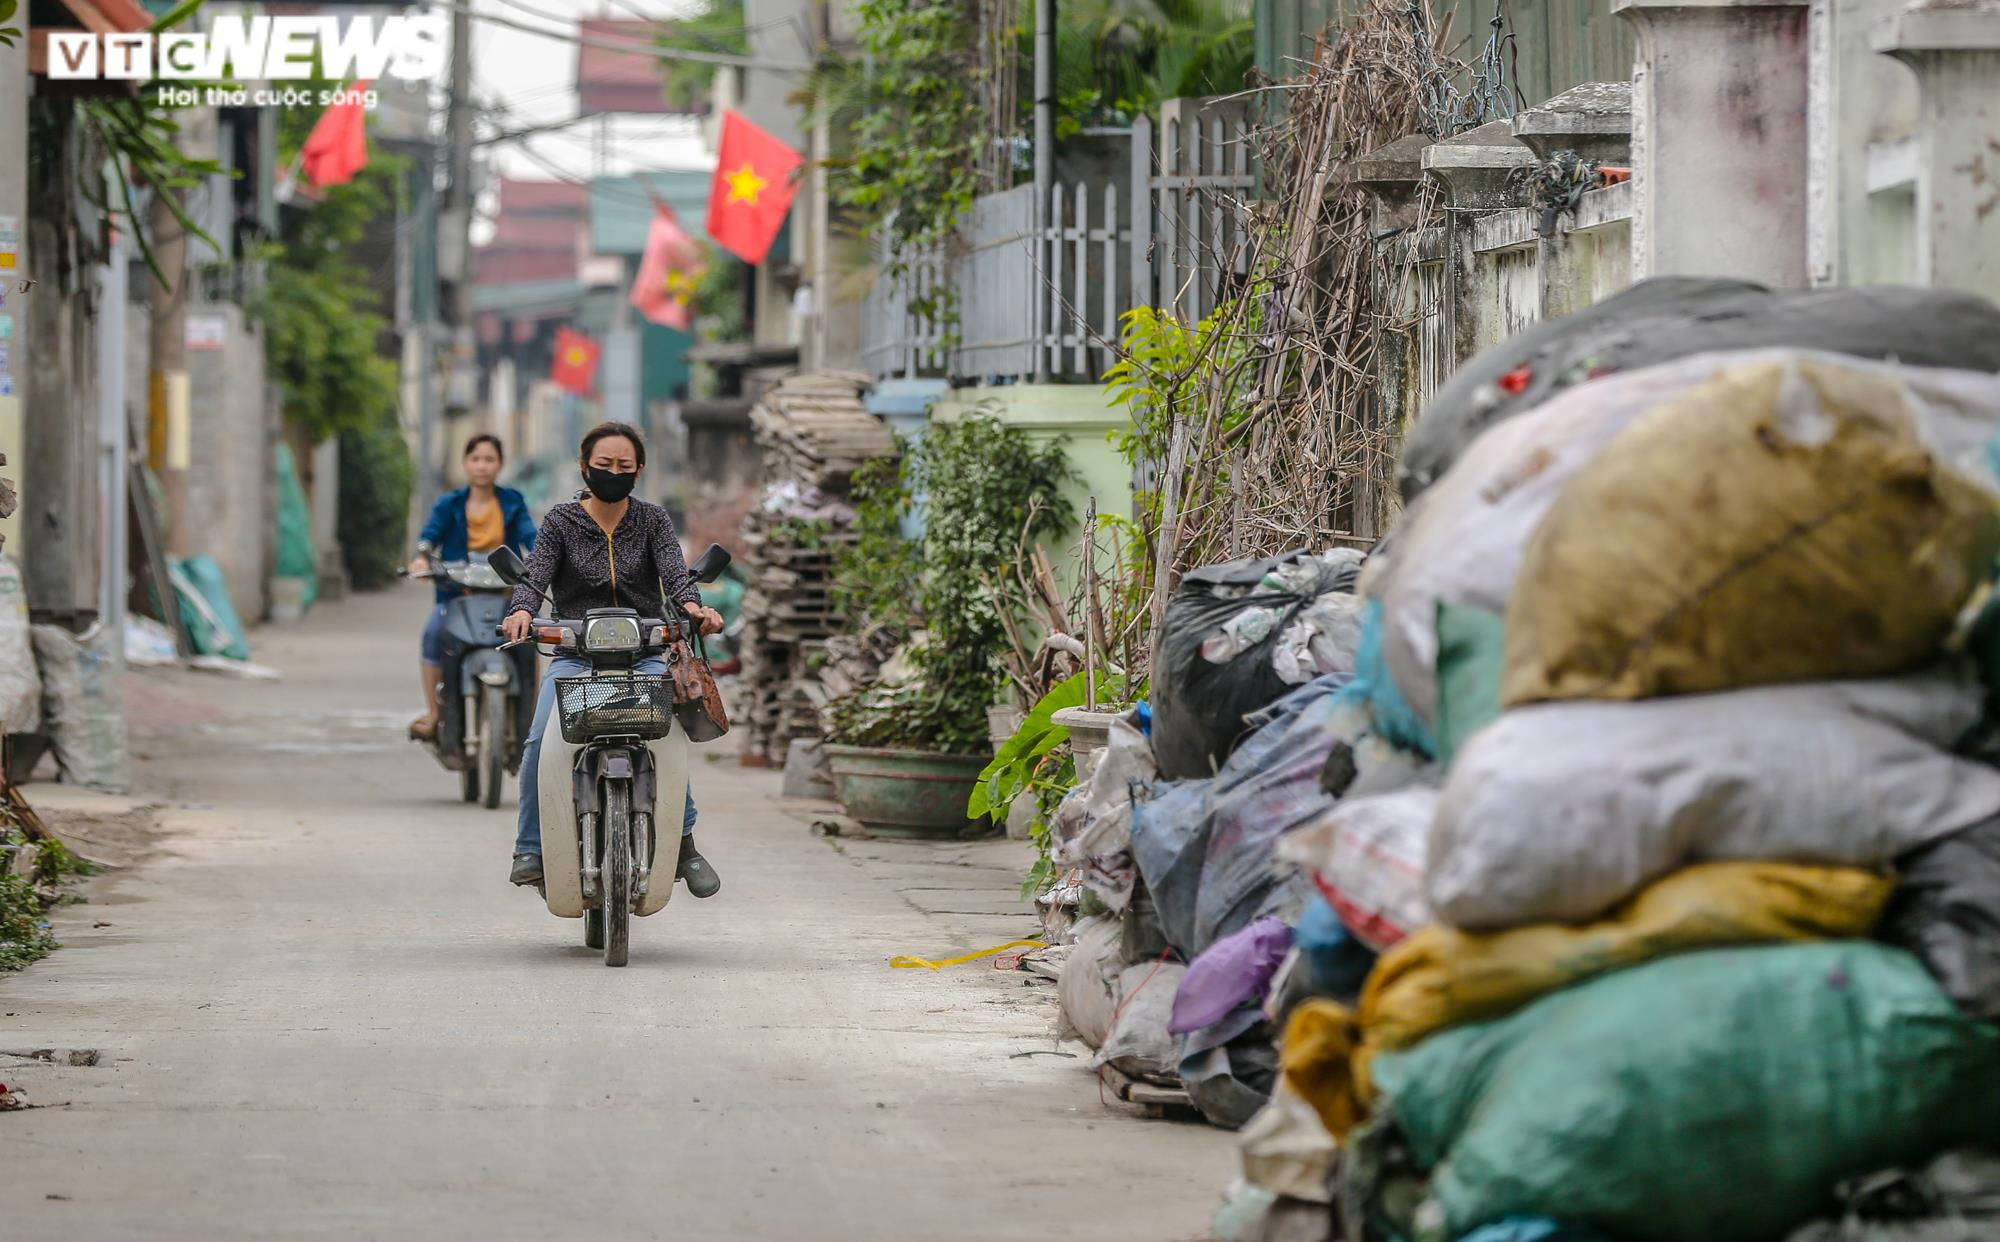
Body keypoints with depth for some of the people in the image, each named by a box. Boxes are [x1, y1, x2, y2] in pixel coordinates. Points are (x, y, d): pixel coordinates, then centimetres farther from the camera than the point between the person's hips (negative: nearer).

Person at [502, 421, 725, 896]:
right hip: (575, 654, 0)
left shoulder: (653, 520, 8)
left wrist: (691, 606, -31)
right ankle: (531, 848, -14)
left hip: (646, 653, 0)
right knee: (541, 741, -24)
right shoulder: (561, 522, 6)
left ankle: (683, 841, -13)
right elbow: (535, 575, -8)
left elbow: (674, 571, -8)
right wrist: (522, 609, -31)